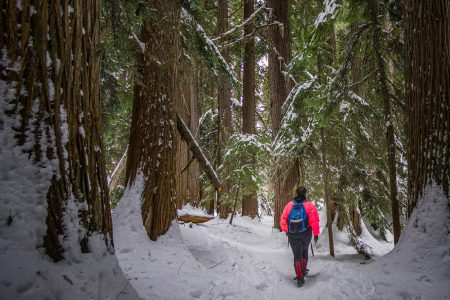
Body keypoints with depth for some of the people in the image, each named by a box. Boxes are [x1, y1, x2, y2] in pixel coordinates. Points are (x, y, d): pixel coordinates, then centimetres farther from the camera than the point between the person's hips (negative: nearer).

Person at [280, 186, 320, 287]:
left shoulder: (289, 205, -5)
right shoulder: (310, 205, -11)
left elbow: (283, 219, -1)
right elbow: (314, 221, -15)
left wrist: (286, 230, 16)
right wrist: (316, 233, -4)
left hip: (292, 235, 0)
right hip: (306, 234, 0)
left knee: (297, 255, 6)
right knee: (304, 251, 25)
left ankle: (300, 278, 2)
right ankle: (303, 271, 36)